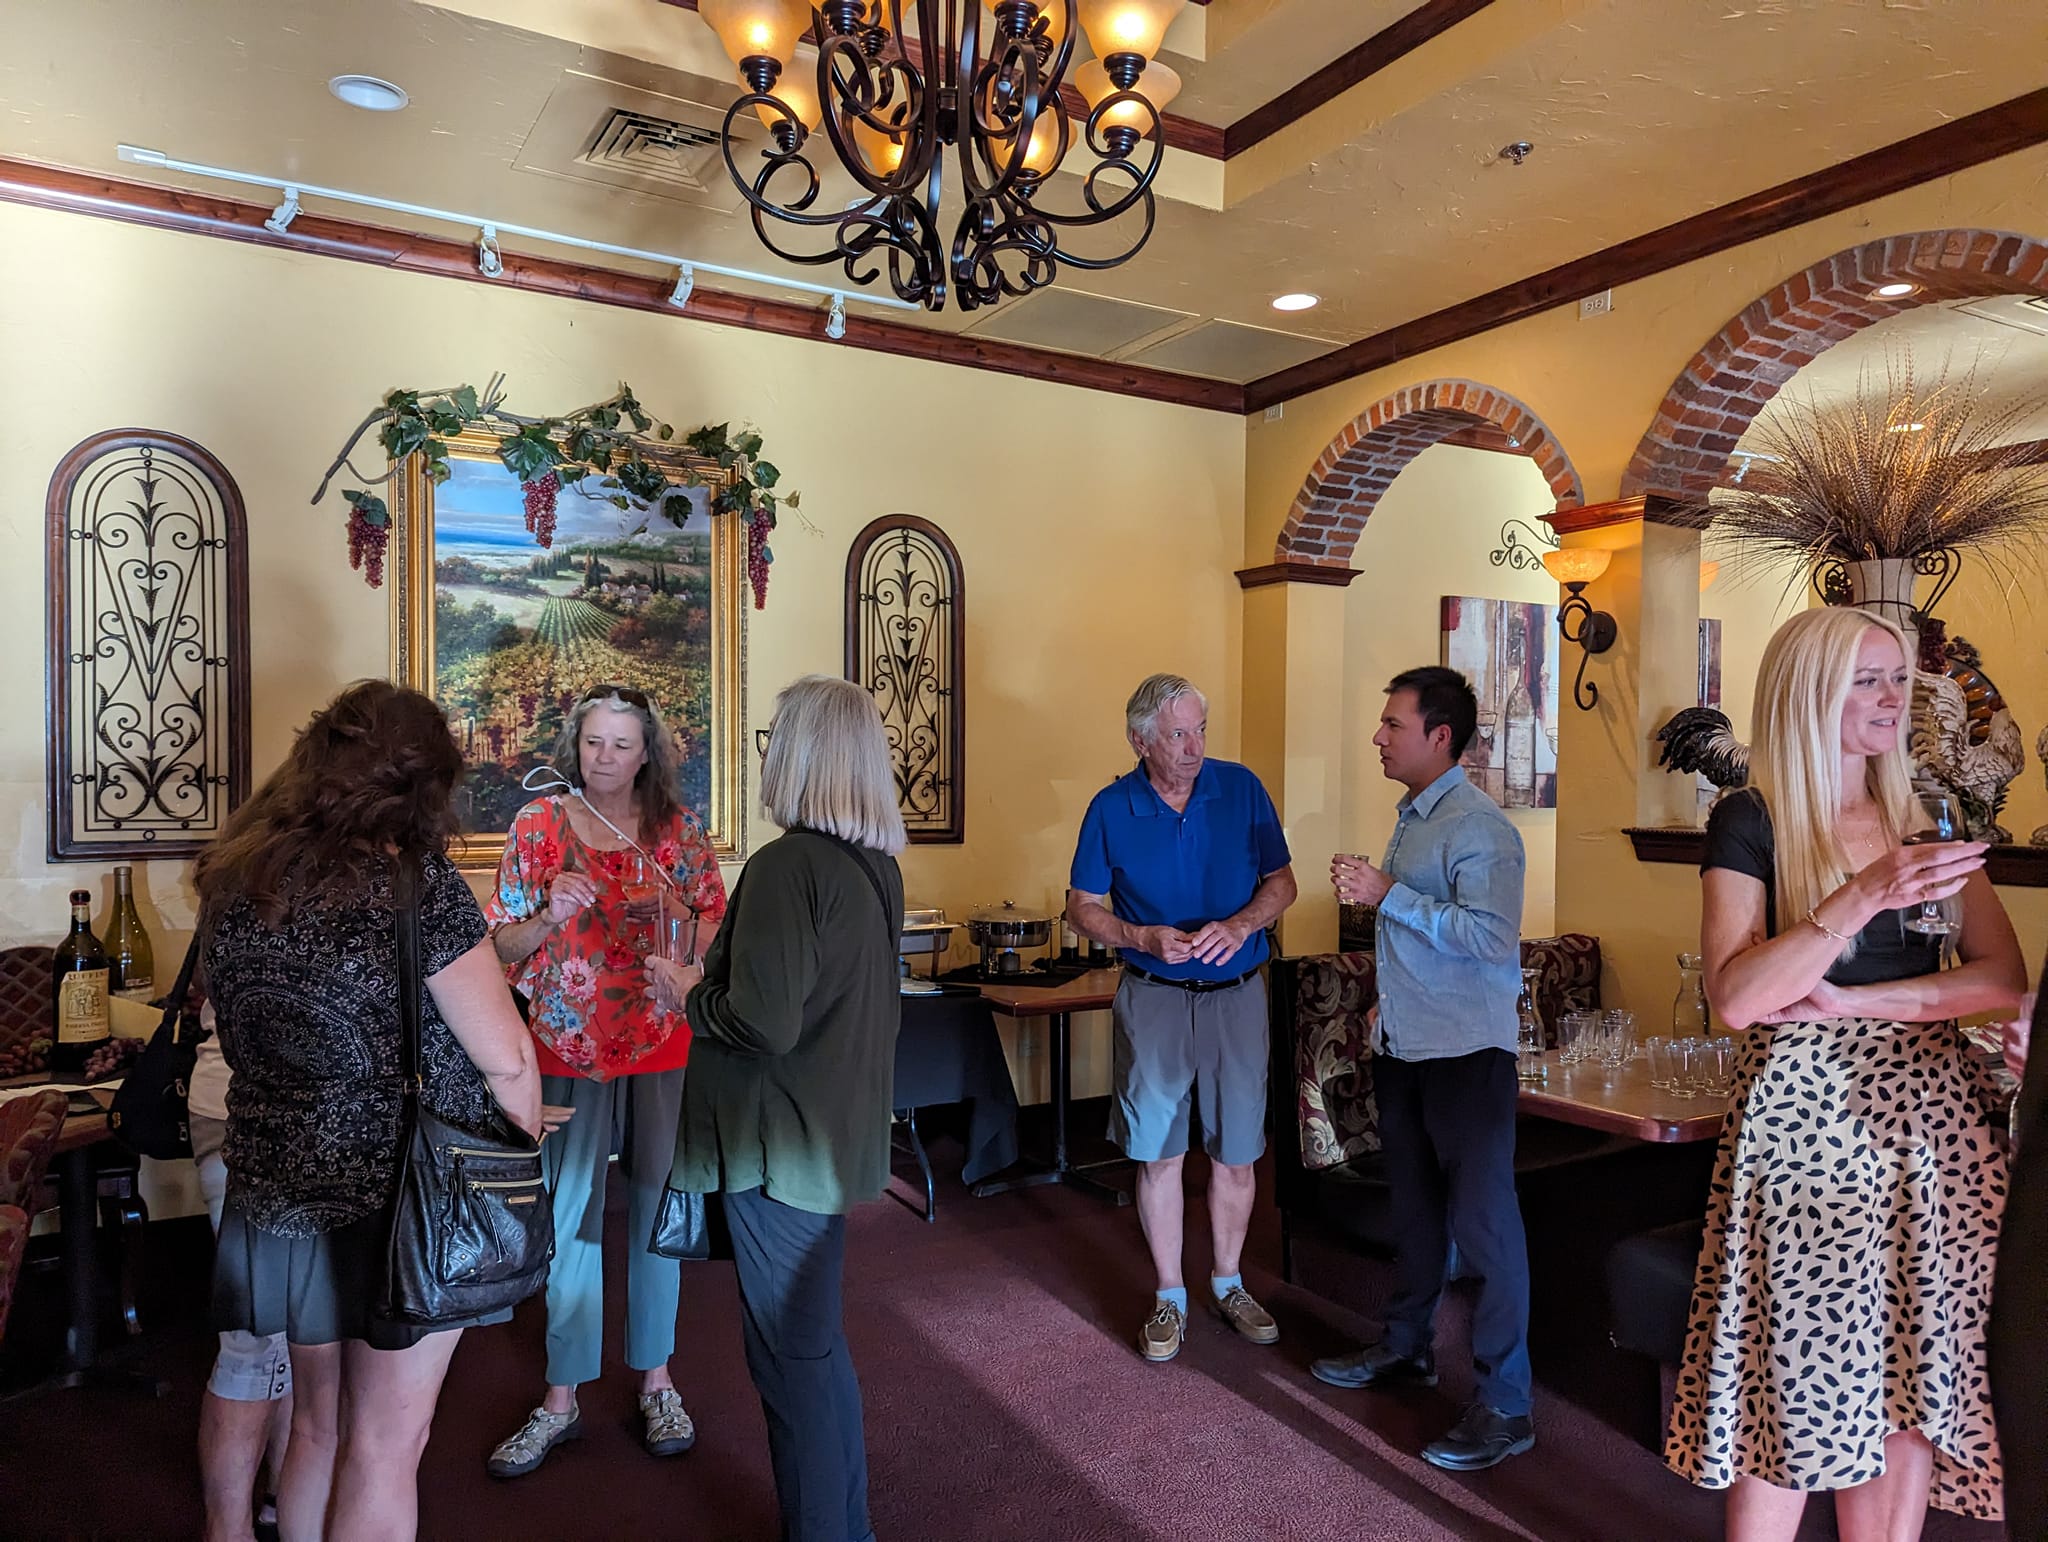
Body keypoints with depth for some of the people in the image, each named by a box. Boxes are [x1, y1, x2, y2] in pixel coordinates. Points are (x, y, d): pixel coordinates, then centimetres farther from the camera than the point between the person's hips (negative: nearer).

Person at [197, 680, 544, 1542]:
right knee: (384, 1447, 9)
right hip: (401, 1197, -6)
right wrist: (526, 1143, -1)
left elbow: (244, 1031, 15)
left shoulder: (234, 878, 0)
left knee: (317, 1422, 23)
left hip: (278, 1189, 6)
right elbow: (504, 1056, -18)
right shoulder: (414, 882, -20)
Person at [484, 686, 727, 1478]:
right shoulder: (539, 824, -2)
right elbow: (501, 945, 0)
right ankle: (562, 1399, 22)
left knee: (656, 1210, 12)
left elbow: (713, 914, 8)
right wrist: (550, 916, -19)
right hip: (572, 1048, -1)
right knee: (572, 1218, 7)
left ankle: (656, 1379, 28)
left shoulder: (676, 826, 0)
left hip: (665, 1047, 1)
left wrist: (689, 958, -12)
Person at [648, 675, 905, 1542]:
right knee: (818, 1341, 23)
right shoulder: (875, 865, 5)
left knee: (790, 1355, 8)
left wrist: (687, 993, -7)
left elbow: (763, 1023, -25)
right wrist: (717, 978, 14)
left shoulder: (787, 866, -22)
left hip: (784, 1143, -9)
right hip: (839, 1130, 9)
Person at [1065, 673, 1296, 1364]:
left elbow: (1282, 881, 3)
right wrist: (1143, 937, -16)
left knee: (1235, 1152, 10)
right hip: (1154, 997, -1)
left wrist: (1241, 924, -16)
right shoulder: (1111, 809, -7)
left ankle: (1228, 1282, 32)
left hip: (1237, 994, 1)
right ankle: (1169, 1297, 24)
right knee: (1160, 1152, 7)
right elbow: (1082, 906, 1)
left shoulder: (1242, 788, -4)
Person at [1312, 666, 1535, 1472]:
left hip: (1466, 1051, -9)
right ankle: (1407, 1347, 37)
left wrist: (1386, 895, -24)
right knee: (1414, 1207, 20)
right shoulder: (1411, 818, 12)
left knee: (1482, 1219, -1)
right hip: (1404, 1045, 9)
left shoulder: (1479, 827, -16)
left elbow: (1489, 935, -28)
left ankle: (1506, 1404, 11)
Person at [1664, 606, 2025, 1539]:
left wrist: (1849, 1001, -11)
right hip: (1805, 1123, -5)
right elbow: (1736, 998, -16)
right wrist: (1864, 898, -25)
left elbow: (2005, 981, 2)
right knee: (1799, 1394, 1)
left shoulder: (1927, 824, 11)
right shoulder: (1751, 822, -5)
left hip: (1929, 1122, 5)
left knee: (1910, 1389, 8)